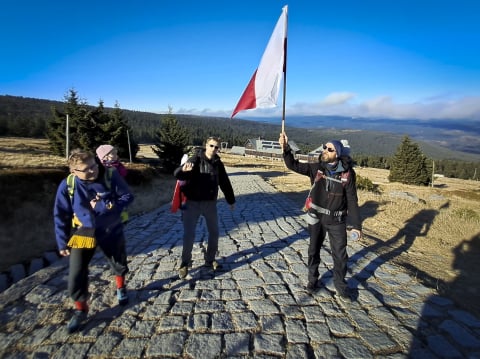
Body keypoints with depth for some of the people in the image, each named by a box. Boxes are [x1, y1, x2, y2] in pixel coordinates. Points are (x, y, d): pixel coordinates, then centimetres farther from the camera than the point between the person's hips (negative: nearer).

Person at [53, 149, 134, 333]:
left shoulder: (111, 176, -19)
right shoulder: (67, 185, -16)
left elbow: (127, 197, -10)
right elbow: (60, 216, -6)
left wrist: (104, 206, -24)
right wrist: (62, 243, -3)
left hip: (111, 230, 1)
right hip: (83, 233, 0)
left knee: (119, 263, 19)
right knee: (76, 273, -4)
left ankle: (120, 288, 51)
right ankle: (80, 310, 20)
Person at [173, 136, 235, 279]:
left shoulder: (218, 164, 4)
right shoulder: (195, 159, -10)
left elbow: (225, 183, 16)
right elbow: (177, 174, -23)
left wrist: (231, 200, 22)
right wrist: (183, 170, -47)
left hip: (210, 203, 5)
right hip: (192, 203, -4)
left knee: (214, 232, 12)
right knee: (188, 234, -3)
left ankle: (210, 260, 32)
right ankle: (185, 264, 16)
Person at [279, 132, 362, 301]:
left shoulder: (347, 173, -11)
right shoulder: (316, 168, -7)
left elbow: (352, 201, -7)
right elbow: (294, 165, -12)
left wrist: (356, 225, -5)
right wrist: (285, 148, -28)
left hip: (336, 221, -1)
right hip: (316, 218, 2)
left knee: (340, 254, 9)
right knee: (314, 250, 15)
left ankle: (340, 283, 31)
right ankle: (312, 278, 36)